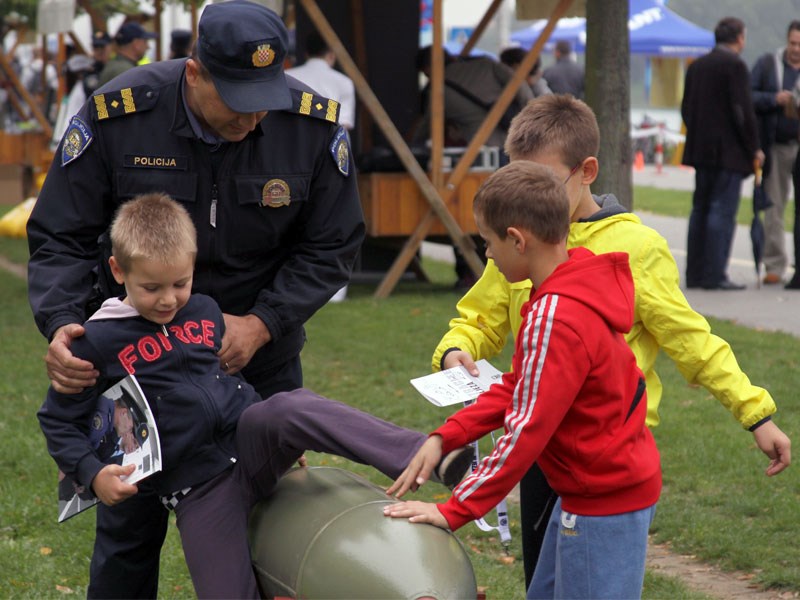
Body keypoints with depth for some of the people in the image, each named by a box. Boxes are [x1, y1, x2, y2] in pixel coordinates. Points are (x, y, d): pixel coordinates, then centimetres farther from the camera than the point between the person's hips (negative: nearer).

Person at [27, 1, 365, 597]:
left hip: (259, 345, 1)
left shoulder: (315, 127, -15)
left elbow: (331, 247, -4)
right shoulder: (116, 116, -19)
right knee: (131, 514, 2)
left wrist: (262, 323, -18)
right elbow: (60, 238, -11)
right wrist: (61, 325, -28)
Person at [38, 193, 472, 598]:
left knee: (282, 410, -33)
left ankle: (429, 455, -43)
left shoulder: (206, 312, 11)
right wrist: (93, 473, -10)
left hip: (252, 446, 2)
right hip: (198, 490, -2)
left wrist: (285, 435, 22)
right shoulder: (99, 341, -2)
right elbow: (58, 419, 4)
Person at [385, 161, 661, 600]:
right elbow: (520, 386, 10)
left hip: (604, 505, -10)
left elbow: (526, 432, -25)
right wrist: (444, 437, 2)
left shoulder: (554, 320, -25)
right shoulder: (580, 291, 5)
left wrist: (454, 511, -20)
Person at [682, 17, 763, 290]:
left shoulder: (697, 65, 11)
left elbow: (686, 108, 14)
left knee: (700, 209, 12)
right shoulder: (734, 65, -12)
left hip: (700, 149, 8)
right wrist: (754, 148, -7)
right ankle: (714, 275, -8)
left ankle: (695, 273, 14)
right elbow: (743, 110, -15)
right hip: (729, 151, -8)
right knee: (723, 211, -6)